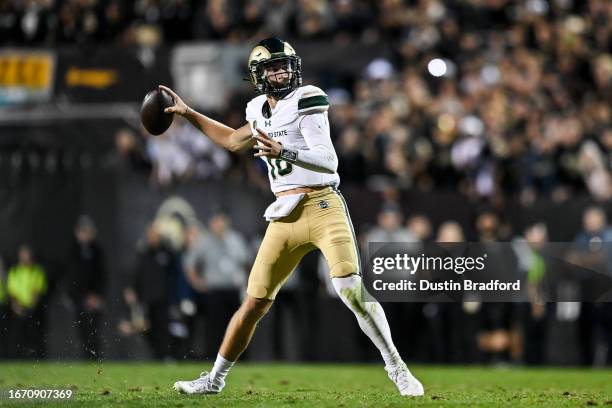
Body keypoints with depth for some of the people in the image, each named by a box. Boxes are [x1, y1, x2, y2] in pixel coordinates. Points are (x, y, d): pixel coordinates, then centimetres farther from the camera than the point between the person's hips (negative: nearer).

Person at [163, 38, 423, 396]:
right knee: (255, 303, 8)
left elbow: (329, 161, -20)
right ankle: (215, 379, 20)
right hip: (285, 217, 6)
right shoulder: (260, 110, 13)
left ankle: (397, 368, -10)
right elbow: (235, 141, 36)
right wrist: (188, 114, 37)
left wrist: (284, 152, -36)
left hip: (323, 207, -6)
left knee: (351, 289, -20)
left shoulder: (305, 102, -9)